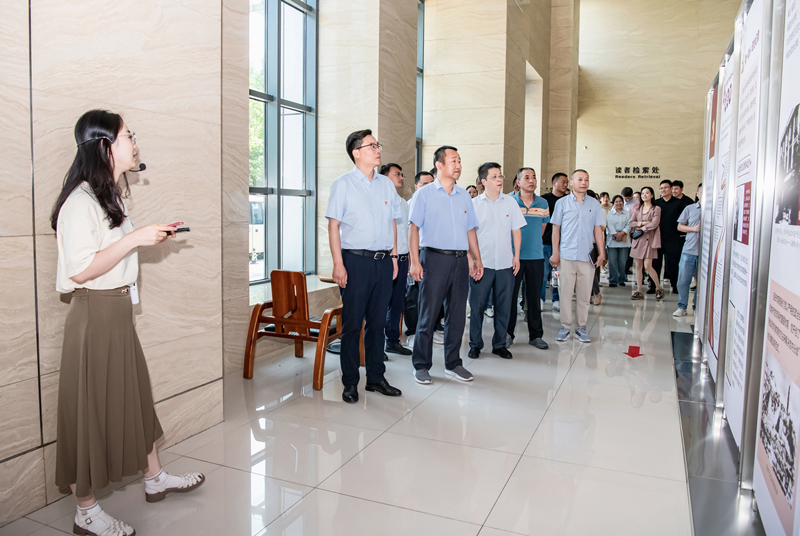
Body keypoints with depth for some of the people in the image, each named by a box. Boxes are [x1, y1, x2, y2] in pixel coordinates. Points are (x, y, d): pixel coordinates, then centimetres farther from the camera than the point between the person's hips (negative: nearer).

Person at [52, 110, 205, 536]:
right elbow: (81, 270, -23)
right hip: (94, 314, -9)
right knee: (91, 407, 3)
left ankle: (154, 478, 35)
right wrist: (135, 238, -24)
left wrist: (153, 236, 9)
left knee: (135, 394, 18)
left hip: (119, 312, 9)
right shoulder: (80, 201, -18)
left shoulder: (110, 194, 12)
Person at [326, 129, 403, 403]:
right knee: (352, 324, 1)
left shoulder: (386, 184, 13)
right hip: (356, 260, -4)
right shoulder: (343, 184, -1)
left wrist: (394, 256, 11)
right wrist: (338, 264, -12)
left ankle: (376, 378, 22)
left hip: (383, 261, 5)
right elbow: (334, 225, -5)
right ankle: (350, 383, 12)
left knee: (378, 322, 11)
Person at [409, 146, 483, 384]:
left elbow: (470, 230, 17)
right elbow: (414, 228, -5)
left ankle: (453, 364, 22)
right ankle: (421, 366, 11)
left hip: (460, 260, 5)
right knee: (428, 315, 0)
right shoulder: (424, 194, 0)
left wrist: (477, 259, 11)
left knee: (457, 315, 9)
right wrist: (415, 261, -13)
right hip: (434, 259, -5)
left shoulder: (464, 196, 14)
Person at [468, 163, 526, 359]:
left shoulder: (510, 202, 6)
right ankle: (475, 344, 16)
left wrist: (517, 255, 4)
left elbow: (516, 230, 10)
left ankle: (499, 344, 21)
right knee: (477, 305, 2)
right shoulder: (474, 204, 0)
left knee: (504, 306, 8)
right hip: (481, 263, -2)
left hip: (505, 263, 2)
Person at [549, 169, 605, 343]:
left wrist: (601, 252, 2)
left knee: (584, 295, 6)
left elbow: (598, 230, 9)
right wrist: (555, 252, -2)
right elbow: (556, 229, 4)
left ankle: (582, 327, 16)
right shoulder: (562, 203, 4)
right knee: (565, 293, 1)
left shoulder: (594, 204, 9)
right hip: (566, 255, -1)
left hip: (587, 256, 2)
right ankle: (565, 326, 11)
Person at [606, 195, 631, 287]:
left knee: (623, 261, 0)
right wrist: (616, 234, -14)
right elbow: (609, 226, -1)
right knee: (612, 261, -5)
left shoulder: (627, 214, 13)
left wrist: (622, 233, -12)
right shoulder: (609, 214, 9)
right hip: (612, 240, -1)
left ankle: (621, 280, 12)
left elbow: (628, 225, 3)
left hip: (624, 240, 1)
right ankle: (613, 281, 1)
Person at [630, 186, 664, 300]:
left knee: (647, 266, -12)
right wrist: (642, 223, -8)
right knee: (638, 266, 2)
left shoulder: (656, 208, 2)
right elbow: (631, 222, 7)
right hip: (638, 239, 4)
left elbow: (655, 223, -9)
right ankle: (638, 291, 7)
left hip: (649, 239, -4)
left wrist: (642, 228, -7)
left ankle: (659, 288, 6)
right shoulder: (637, 209, 15)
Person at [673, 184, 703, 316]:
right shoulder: (690, 208, 9)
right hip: (689, 250, 1)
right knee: (683, 280, 1)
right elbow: (680, 226, 11)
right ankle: (682, 307, 12)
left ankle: (697, 308, 18)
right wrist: (693, 228, -5)